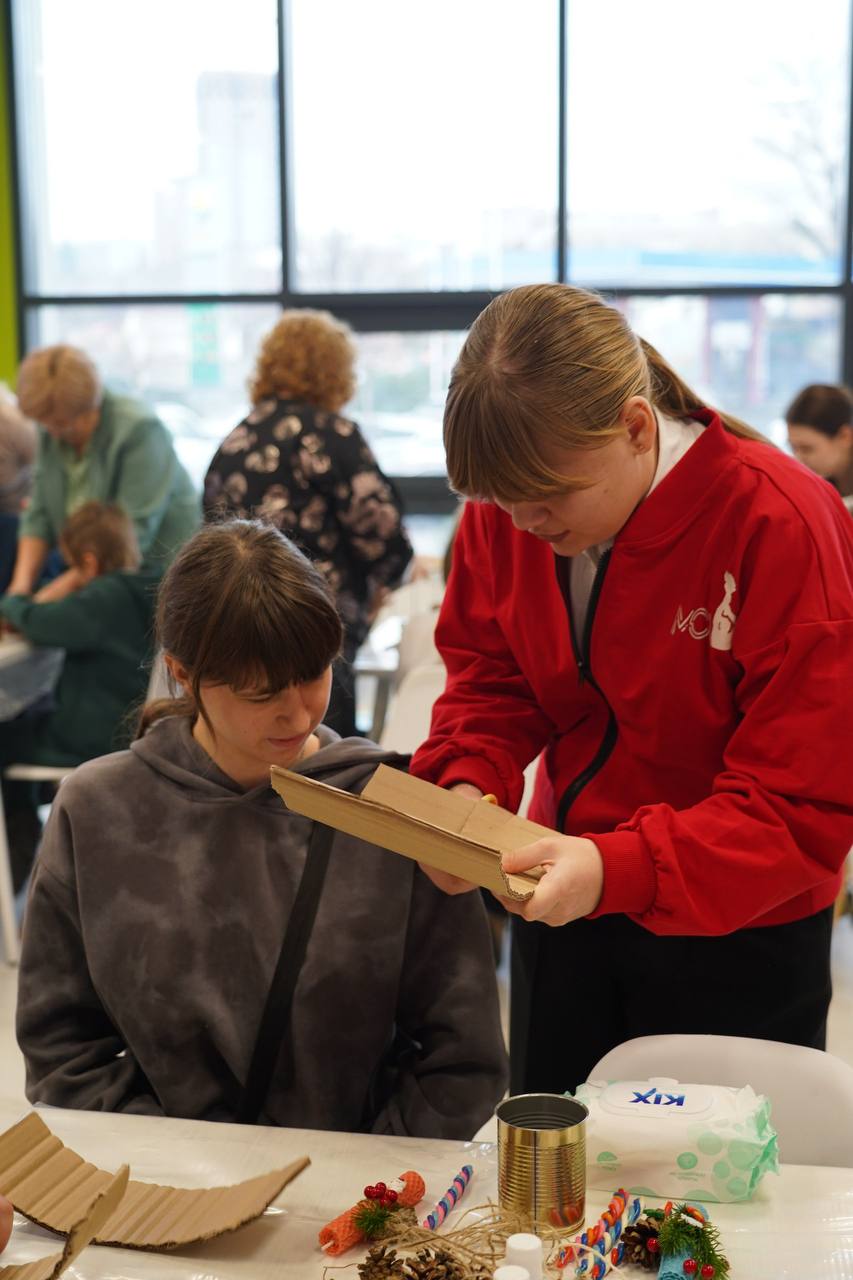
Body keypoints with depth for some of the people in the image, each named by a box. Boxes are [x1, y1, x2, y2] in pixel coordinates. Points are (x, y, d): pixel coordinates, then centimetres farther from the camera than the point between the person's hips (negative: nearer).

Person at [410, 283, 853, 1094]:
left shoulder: (783, 529, -26)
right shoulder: (506, 503, -10)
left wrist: (620, 868, -37)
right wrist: (469, 782, -17)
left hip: (734, 936, -4)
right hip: (563, 897, 5)